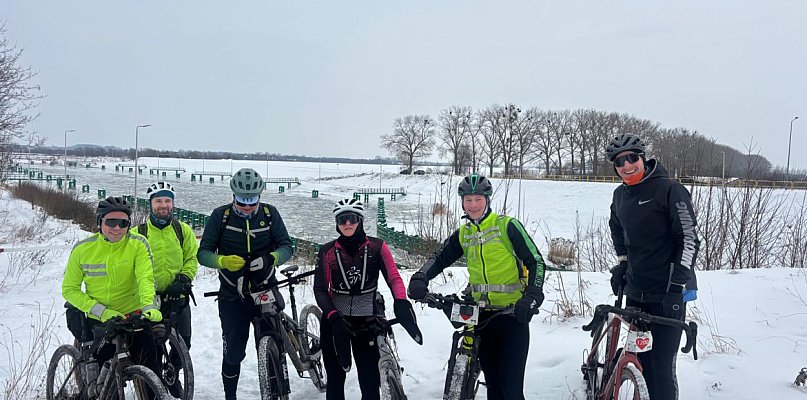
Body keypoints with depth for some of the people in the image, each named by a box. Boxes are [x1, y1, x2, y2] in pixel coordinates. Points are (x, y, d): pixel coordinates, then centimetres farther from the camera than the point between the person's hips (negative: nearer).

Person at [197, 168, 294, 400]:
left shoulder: (270, 213, -2)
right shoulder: (220, 216, -5)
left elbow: (286, 246, -3)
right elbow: (203, 253, -6)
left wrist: (271, 258, -25)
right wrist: (223, 261, -27)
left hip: (265, 290, 1)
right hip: (232, 296, 0)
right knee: (233, 352, 7)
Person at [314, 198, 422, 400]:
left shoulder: (377, 247, -2)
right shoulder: (327, 251, -1)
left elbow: (394, 277, -9)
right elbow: (320, 289, -2)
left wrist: (401, 302, -29)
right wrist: (333, 317, -17)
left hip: (367, 321, -1)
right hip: (335, 321, 1)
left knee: (370, 380, -3)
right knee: (335, 378, 8)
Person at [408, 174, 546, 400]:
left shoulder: (507, 226, -6)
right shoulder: (463, 234, 10)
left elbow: (536, 261, -8)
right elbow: (440, 258, 13)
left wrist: (531, 297, -22)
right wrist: (420, 278, -7)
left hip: (512, 314, -5)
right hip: (481, 315, 5)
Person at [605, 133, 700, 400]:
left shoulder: (669, 190, -11)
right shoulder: (620, 195, 10)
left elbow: (690, 239, -14)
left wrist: (676, 287, -18)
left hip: (667, 295, -6)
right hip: (635, 293, 6)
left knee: (662, 368, -7)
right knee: (641, 363, 11)